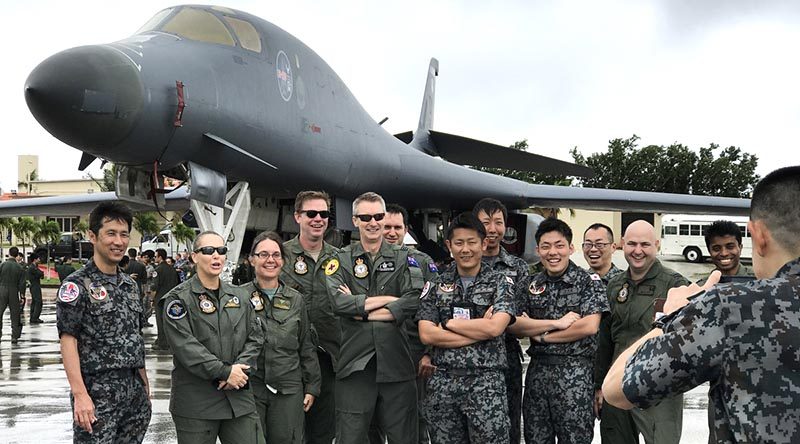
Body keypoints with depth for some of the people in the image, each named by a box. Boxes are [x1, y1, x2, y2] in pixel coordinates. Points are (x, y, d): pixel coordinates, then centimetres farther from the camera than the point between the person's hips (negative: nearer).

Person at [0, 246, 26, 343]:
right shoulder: (20, 267, 0)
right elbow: (22, 283, 0)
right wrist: (22, 295, 6)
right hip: (14, 293, 2)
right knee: (15, 315, 7)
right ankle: (15, 337, 8)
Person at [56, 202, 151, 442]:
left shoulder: (130, 285, 13)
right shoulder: (77, 285, -7)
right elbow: (68, 341, -13)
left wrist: (145, 387, 15)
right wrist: (80, 395, -20)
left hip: (135, 393, 6)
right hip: (98, 395, -6)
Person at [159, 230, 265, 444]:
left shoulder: (240, 296, 13)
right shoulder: (179, 298, -4)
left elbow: (255, 337, 10)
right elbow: (185, 346, -15)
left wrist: (240, 369, -8)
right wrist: (224, 372, -17)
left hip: (238, 396, 4)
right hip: (196, 400, -4)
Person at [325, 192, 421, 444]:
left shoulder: (403, 258, 9)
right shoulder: (342, 260, 7)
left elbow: (413, 303, -8)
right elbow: (339, 302, -11)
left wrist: (360, 309, -10)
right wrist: (390, 299, -9)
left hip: (396, 363, 1)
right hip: (355, 363, -1)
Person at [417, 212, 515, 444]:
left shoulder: (500, 283, 2)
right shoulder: (436, 284, 8)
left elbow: (495, 327, -14)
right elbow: (426, 334, -3)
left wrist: (448, 323, -6)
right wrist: (479, 331, -8)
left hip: (486, 381, -2)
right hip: (442, 382, 3)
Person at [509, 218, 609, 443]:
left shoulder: (589, 282, -2)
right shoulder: (529, 285, 9)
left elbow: (589, 326, -14)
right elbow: (514, 326, -1)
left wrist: (541, 335, -8)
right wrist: (557, 323, -12)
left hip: (575, 374, -4)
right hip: (537, 371, 4)